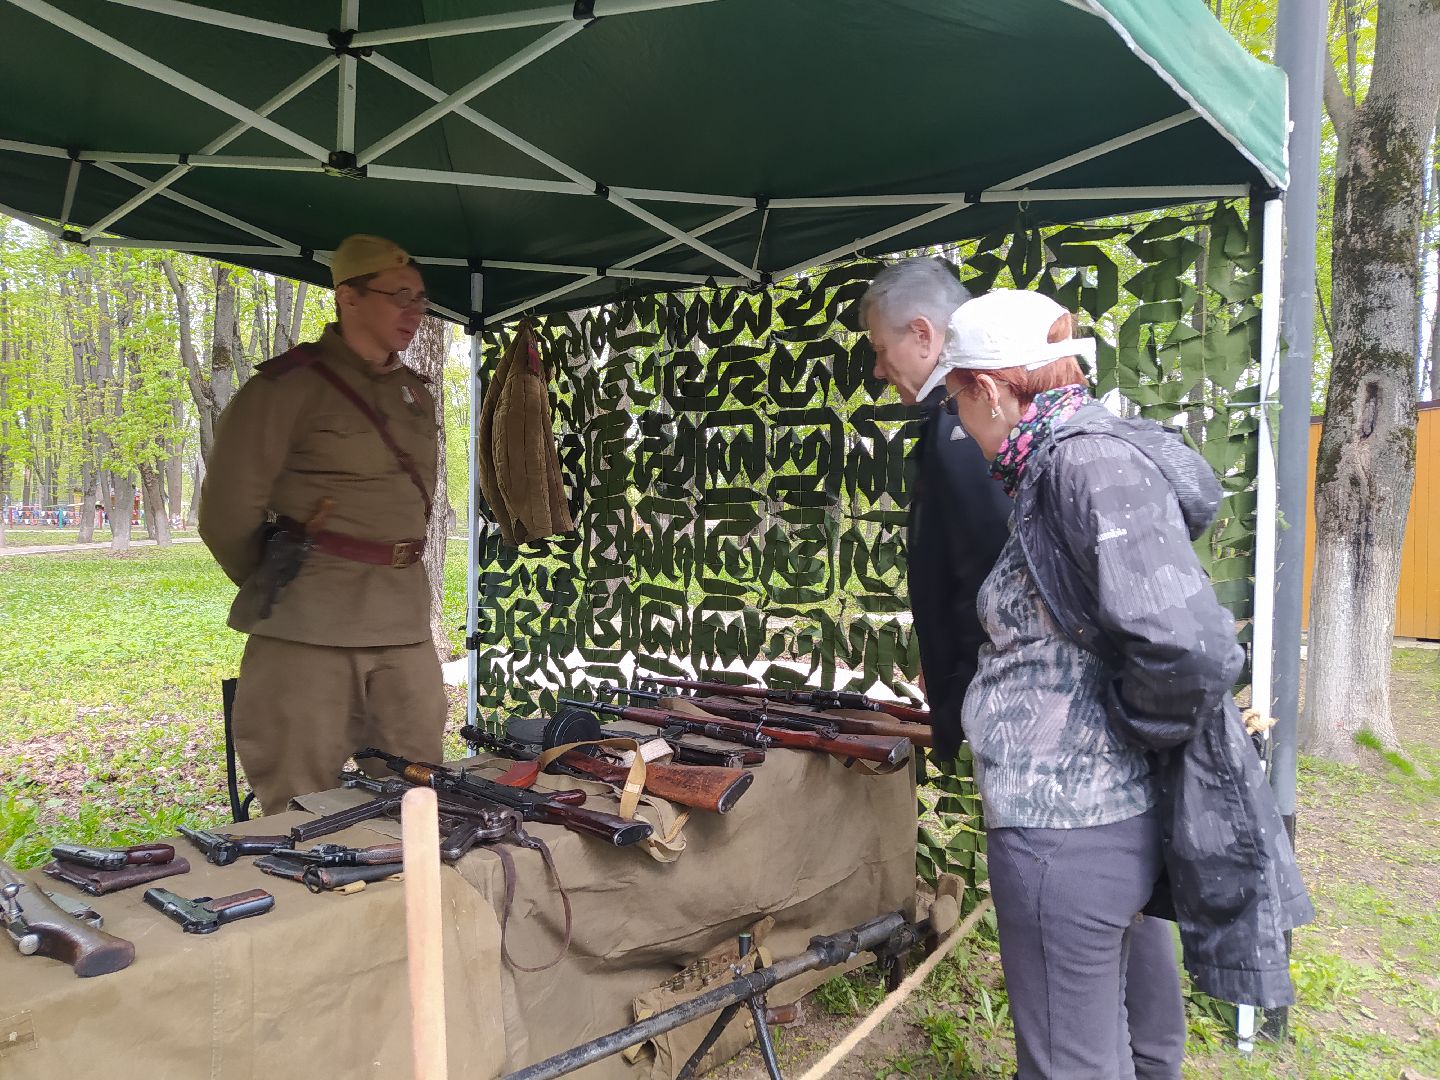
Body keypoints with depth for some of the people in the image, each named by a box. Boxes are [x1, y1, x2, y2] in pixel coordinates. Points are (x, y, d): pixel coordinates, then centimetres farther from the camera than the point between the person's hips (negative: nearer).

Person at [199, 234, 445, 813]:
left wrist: (395, 580, 16)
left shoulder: (415, 394, 14)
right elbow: (228, 506, -6)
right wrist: (274, 589, 7)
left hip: (404, 624, 6)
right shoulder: (289, 384, -7)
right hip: (309, 630, -6)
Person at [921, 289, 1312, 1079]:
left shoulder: (1091, 461, -20)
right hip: (1101, 817, 9)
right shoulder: (1063, 464, 8)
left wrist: (1123, 734, -13)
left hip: (1064, 832, -9)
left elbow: (1188, 647, -30)